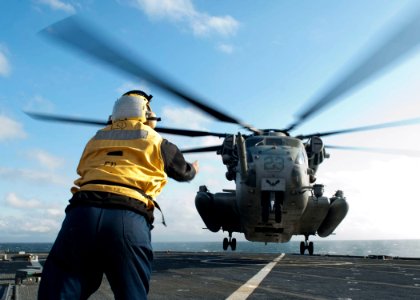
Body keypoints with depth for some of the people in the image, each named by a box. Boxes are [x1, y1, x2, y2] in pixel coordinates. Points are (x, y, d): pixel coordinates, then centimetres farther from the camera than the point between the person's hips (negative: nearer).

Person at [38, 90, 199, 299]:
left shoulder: (96, 139, 28)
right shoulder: (157, 142, 22)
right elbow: (183, 172, 38)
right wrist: (193, 170, 63)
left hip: (82, 213, 2)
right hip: (128, 220, -2)